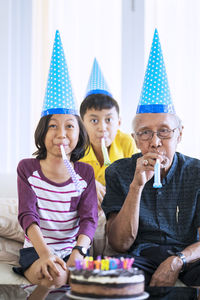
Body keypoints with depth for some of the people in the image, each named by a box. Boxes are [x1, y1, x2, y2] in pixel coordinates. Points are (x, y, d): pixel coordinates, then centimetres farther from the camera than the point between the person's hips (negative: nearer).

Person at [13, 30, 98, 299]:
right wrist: (45, 253, -28)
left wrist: (78, 252, -26)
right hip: (36, 249, -2)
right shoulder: (27, 168, 2)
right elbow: (27, 215, -10)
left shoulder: (85, 172, 6)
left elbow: (89, 218, -5)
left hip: (73, 248, 2)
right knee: (54, 276, -34)